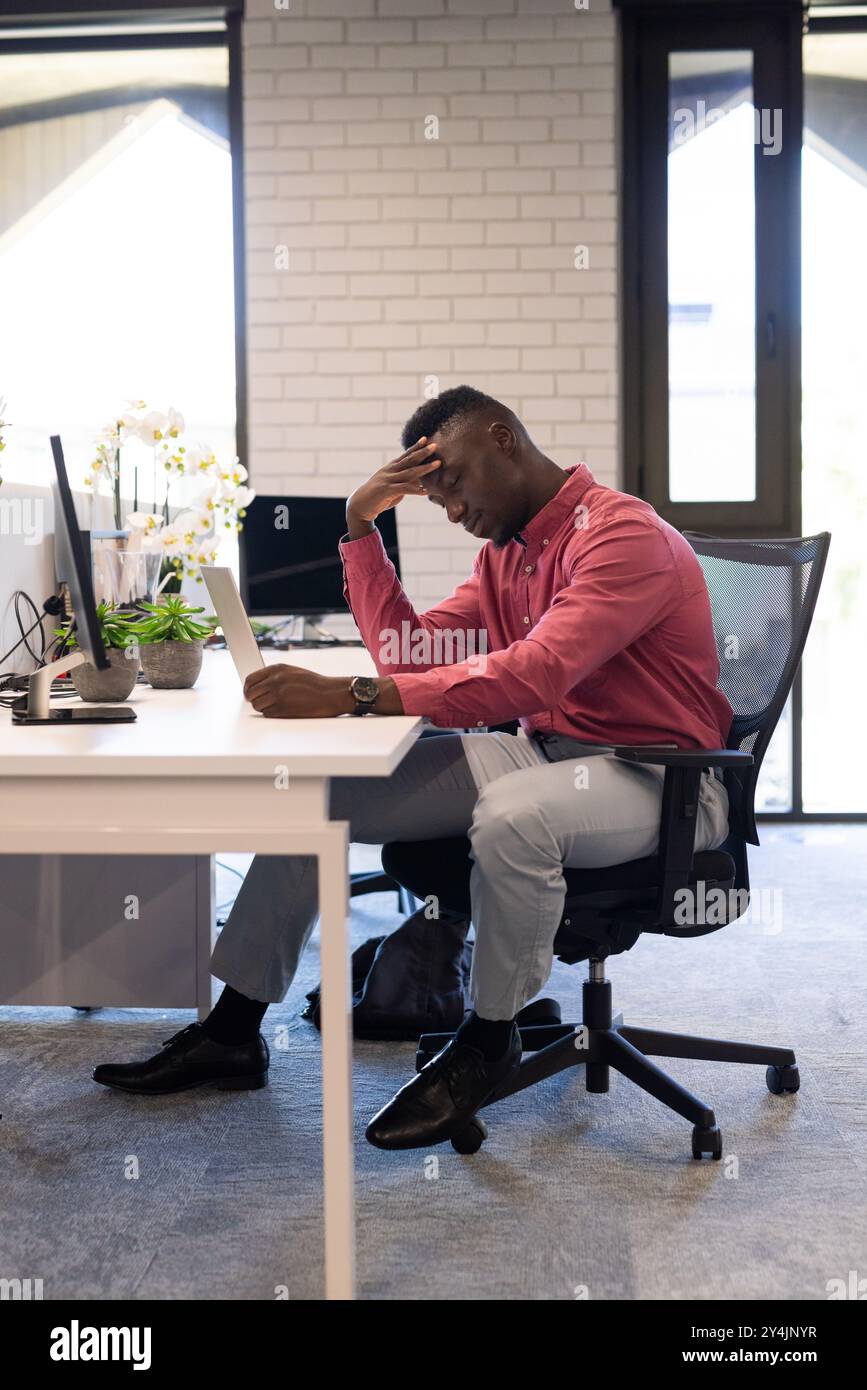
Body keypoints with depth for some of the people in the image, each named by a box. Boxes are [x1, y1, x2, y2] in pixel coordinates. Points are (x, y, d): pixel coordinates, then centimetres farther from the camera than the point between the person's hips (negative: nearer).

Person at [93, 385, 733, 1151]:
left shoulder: (623, 535, -18)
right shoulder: (507, 552, 11)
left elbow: (533, 675, -32)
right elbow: (411, 652, 7)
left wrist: (350, 696, -36)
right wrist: (361, 528, -1)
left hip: (653, 775, -8)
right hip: (544, 753, 8)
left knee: (512, 814, -41)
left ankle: (488, 1040, -14)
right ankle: (232, 1030, 6)